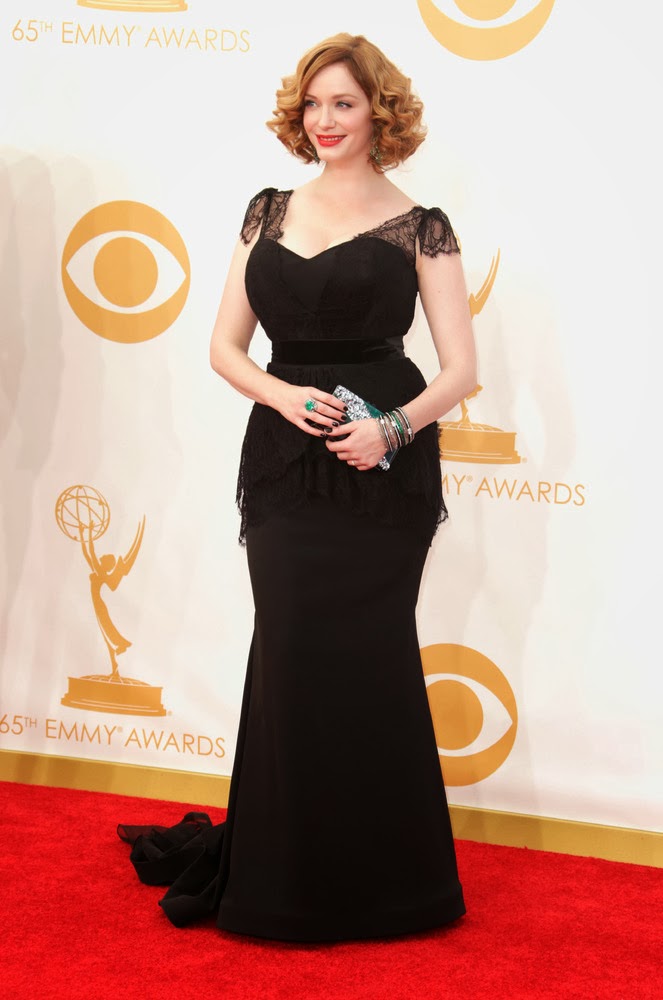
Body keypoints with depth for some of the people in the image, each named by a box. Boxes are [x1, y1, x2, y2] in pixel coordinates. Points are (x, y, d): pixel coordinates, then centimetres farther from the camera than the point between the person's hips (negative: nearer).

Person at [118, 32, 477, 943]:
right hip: (284, 459, 3)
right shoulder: (270, 212, 11)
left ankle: (378, 877, 15)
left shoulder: (418, 227, 0)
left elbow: (460, 369, -3)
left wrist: (394, 428, -20)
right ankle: (290, 876, 20)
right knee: (292, 654, 5)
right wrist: (284, 395, -9)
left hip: (379, 468, -3)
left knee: (366, 657, 0)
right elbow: (226, 344, 10)